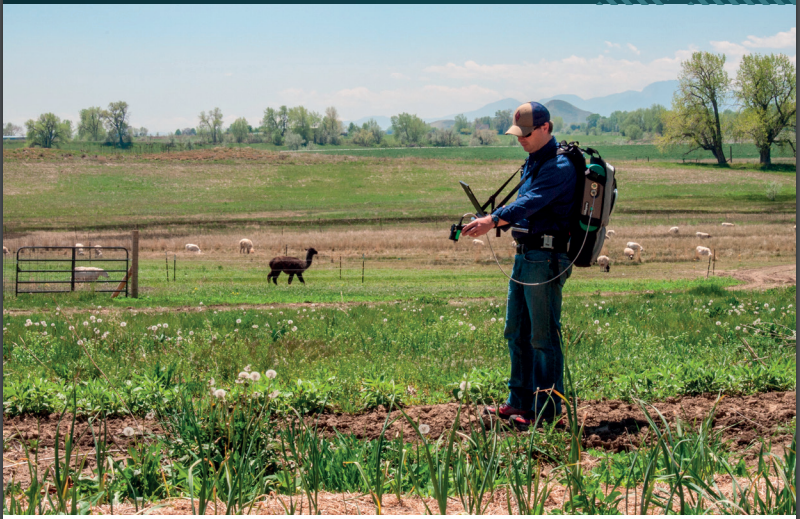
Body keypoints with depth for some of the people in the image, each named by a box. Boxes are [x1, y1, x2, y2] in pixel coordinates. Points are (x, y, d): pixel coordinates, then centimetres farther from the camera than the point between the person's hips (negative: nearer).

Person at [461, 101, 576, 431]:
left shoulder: (559, 166, -14)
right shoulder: (533, 163, 18)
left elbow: (531, 203, -28)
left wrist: (493, 221, -38)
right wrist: (488, 221, 9)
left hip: (546, 258, -10)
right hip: (524, 255, 10)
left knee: (544, 335, -4)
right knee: (516, 332, 14)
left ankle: (546, 410, 2)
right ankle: (520, 401, 23)